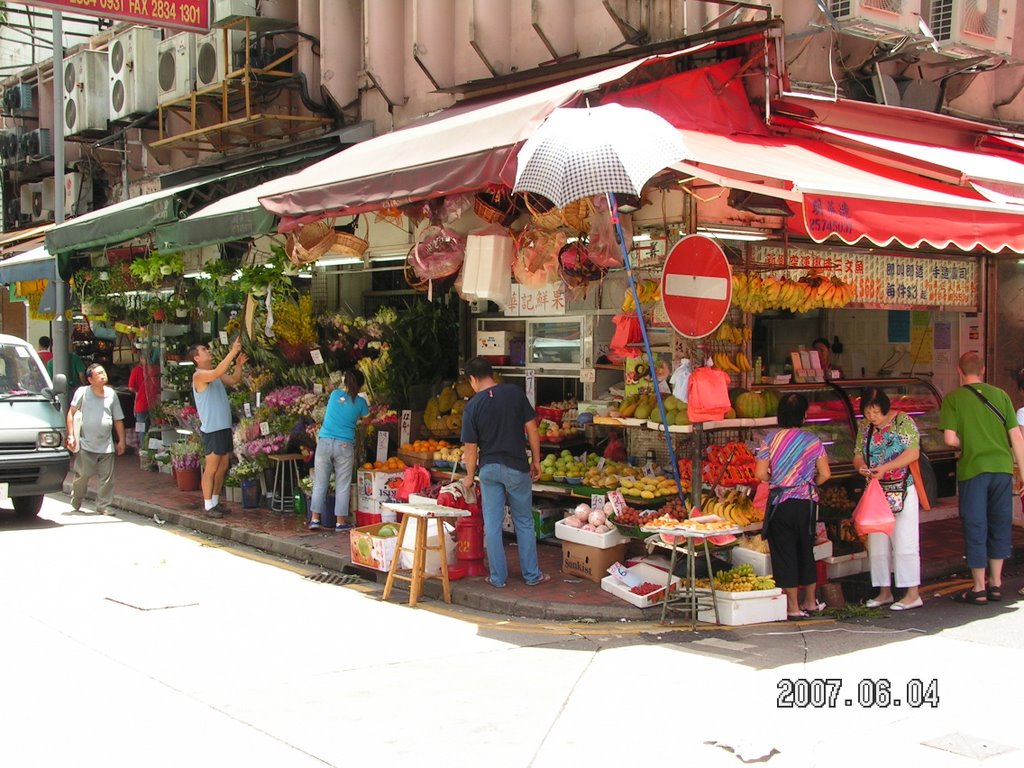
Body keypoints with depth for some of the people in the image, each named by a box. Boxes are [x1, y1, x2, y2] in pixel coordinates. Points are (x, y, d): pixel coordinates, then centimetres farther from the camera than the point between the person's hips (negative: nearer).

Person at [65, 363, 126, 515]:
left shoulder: (112, 394, 5)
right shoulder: (82, 392, -4)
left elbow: (118, 420, 11)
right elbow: (71, 413, 0)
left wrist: (121, 440, 9)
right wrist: (71, 436, -6)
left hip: (106, 445, 2)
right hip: (86, 445, -2)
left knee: (107, 477, -1)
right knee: (82, 476, 3)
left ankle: (103, 505, 9)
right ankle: (75, 503, 24)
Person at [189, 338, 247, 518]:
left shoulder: (215, 374, 15)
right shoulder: (199, 375, -13)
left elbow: (233, 380, 17)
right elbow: (218, 372, -30)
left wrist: (239, 365, -2)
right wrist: (232, 352, -30)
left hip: (224, 427, 9)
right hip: (211, 429, -9)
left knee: (223, 466, 12)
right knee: (211, 468, -4)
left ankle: (215, 501, 22)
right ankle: (208, 506, 3)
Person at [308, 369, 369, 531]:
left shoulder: (335, 394, 9)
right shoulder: (359, 402, 2)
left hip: (324, 442, 2)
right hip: (344, 445, -2)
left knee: (320, 483, 8)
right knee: (342, 486, 4)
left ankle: (315, 518, 10)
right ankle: (341, 521, 6)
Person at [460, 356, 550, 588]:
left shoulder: (473, 406, -7)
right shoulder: (515, 393, -5)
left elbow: (471, 448, -4)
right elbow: (531, 429, -3)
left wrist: (469, 477, 9)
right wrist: (536, 460, 7)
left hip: (489, 469, 0)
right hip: (516, 467, 1)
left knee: (492, 525, 9)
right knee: (524, 522, 12)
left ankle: (498, 577, 13)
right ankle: (532, 575, 18)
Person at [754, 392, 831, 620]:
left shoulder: (770, 440, -6)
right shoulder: (812, 441, -3)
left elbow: (760, 474, -10)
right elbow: (825, 474, -2)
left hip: (780, 504, -2)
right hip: (807, 503, 2)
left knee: (784, 553, 4)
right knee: (806, 551, 16)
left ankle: (793, 607, 5)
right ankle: (810, 602, 27)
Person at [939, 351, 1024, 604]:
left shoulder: (953, 398, -3)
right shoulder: (1000, 395, 5)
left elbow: (950, 439, -12)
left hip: (973, 469, -3)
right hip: (1002, 467, 3)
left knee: (975, 527, 5)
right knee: (1000, 524, 16)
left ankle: (979, 589, 10)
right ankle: (995, 584, 23)